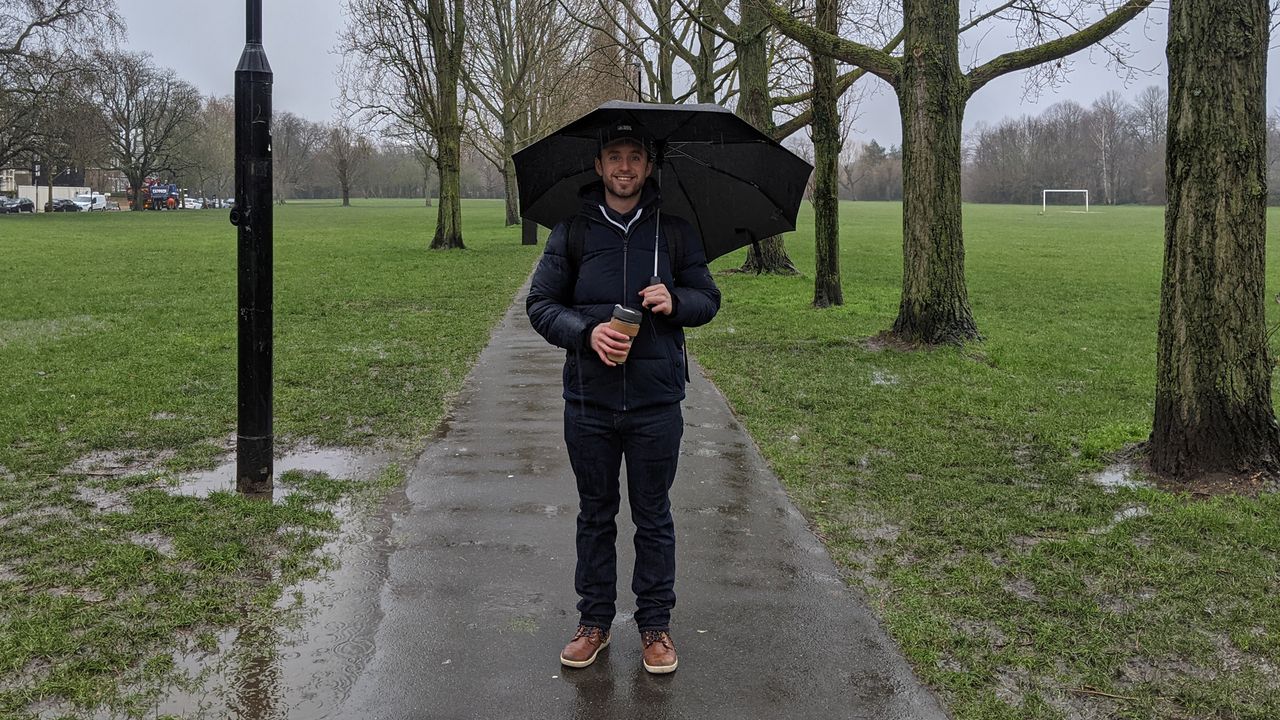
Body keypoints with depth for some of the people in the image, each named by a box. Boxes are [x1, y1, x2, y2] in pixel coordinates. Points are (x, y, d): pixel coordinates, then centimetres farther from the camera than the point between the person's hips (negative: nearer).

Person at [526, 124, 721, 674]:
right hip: (589, 401, 1)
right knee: (595, 515, 13)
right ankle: (594, 620, 27)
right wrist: (587, 332, -17)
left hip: (656, 402, 0)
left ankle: (655, 624, 24)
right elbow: (541, 304, 2)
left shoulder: (674, 230, 3)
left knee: (653, 518, 10)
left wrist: (674, 301, -15)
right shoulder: (573, 231, 2)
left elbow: (708, 299, 8)